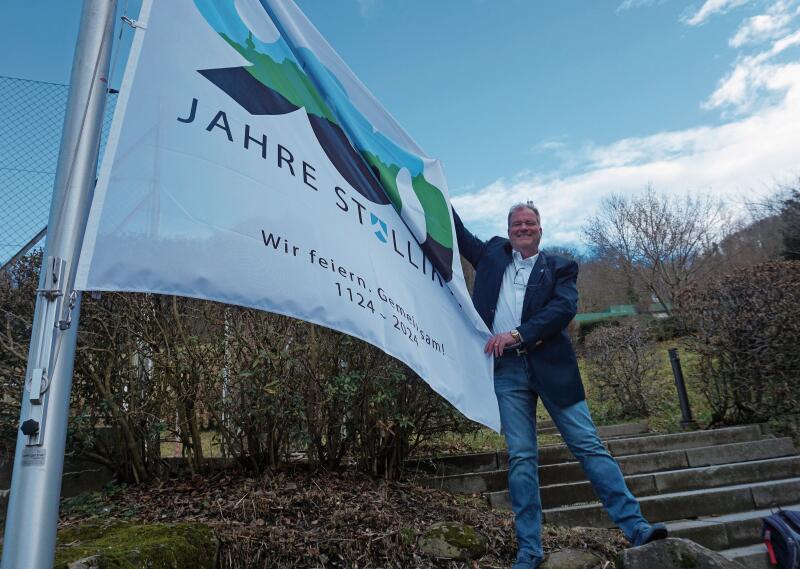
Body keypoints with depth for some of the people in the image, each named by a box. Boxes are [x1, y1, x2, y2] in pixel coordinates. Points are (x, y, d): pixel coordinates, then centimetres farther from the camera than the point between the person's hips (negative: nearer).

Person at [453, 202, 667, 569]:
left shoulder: (559, 267, 10)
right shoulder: (492, 255, 17)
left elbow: (564, 308, -6)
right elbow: (456, 233, 23)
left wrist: (517, 335, -16)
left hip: (550, 365, -1)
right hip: (506, 368, 1)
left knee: (589, 446, 0)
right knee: (521, 458, 2)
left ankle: (635, 527, 8)